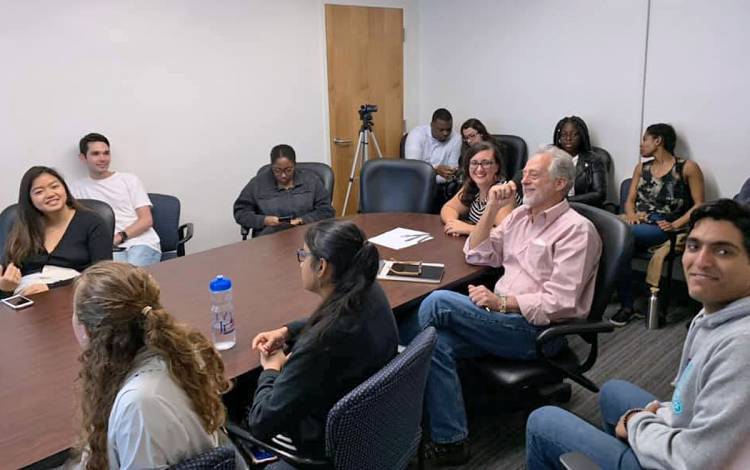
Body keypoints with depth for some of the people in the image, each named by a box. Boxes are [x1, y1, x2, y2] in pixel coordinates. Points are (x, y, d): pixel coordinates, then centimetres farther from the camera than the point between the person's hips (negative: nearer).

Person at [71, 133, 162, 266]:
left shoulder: (130, 180, 17)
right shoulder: (77, 188, 19)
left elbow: (147, 220, 8)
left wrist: (119, 237, -9)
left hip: (142, 243, 0)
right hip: (111, 249, 0)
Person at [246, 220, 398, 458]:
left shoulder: (321, 343, -39)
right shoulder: (369, 291, -15)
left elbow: (261, 423, -29)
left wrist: (271, 370, -12)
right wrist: (286, 331, 1)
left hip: (328, 442, -7)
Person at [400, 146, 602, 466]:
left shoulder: (576, 229, -8)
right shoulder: (520, 215, 16)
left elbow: (559, 302, -17)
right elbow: (476, 255, 14)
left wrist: (501, 302, -21)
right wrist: (492, 208, 4)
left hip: (538, 330, -7)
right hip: (503, 318, 7)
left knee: (438, 303, -23)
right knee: (437, 342, -22)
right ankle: (450, 441, -13)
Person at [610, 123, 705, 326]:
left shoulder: (687, 168, 5)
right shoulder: (641, 168, 22)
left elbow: (699, 205, 1)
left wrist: (675, 225, -14)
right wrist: (631, 215, -6)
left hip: (663, 228, -4)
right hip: (638, 224, 4)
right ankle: (626, 306, -24)